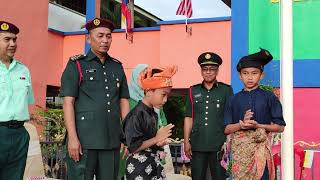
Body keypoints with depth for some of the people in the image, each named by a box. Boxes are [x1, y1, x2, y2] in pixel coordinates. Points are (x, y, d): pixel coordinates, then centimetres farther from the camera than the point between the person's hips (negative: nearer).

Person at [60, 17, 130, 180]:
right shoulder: (76, 64, 2)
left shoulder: (117, 67, 15)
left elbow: (124, 102, 15)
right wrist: (72, 138, -14)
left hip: (112, 141, 4)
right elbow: (68, 103, -5)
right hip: (84, 140, -4)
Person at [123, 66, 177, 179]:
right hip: (139, 168, -8)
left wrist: (160, 142, -2)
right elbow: (133, 147, -20)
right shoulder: (136, 115, -17)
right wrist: (156, 139, -15)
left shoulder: (153, 114, 7)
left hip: (153, 165, 8)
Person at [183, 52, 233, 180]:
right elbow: (189, 117, 9)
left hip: (219, 145, -2)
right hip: (197, 145, 2)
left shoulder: (226, 90, 2)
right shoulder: (193, 91, 8)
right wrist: (186, 141, 4)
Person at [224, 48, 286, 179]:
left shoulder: (269, 98, 2)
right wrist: (242, 125, -14)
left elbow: (280, 127, 1)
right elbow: (227, 129, 6)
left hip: (260, 146, -2)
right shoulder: (234, 100, 7)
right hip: (239, 147, 2)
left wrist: (257, 126, -13)